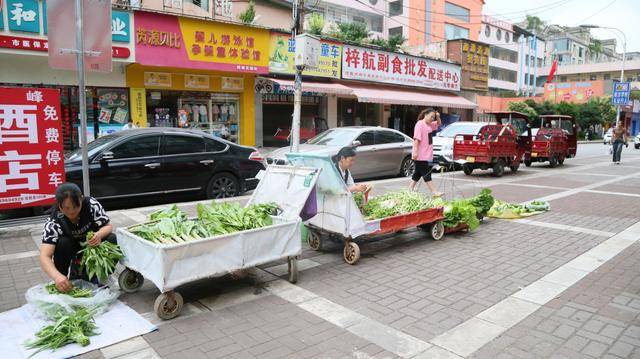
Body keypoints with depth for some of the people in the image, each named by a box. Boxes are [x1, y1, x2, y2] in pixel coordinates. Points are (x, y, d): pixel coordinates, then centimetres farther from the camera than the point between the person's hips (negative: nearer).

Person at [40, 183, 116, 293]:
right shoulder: (53, 222, -29)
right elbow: (45, 256, -36)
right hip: (72, 250, -1)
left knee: (113, 240, -28)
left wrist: (99, 235, -43)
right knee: (63, 243, -33)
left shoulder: (92, 204, -26)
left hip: (93, 244, 1)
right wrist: (57, 277, -56)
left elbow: (108, 226, -18)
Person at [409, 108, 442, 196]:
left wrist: (438, 116, 7)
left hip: (427, 154, 10)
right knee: (426, 174, -5)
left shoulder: (430, 124, 13)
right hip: (420, 155, -9)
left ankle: (410, 188, 23)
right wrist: (415, 151, -27)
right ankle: (434, 192, -4)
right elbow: (416, 139, -21)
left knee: (418, 172, 14)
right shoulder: (420, 124, -15)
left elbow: (439, 123, 28)